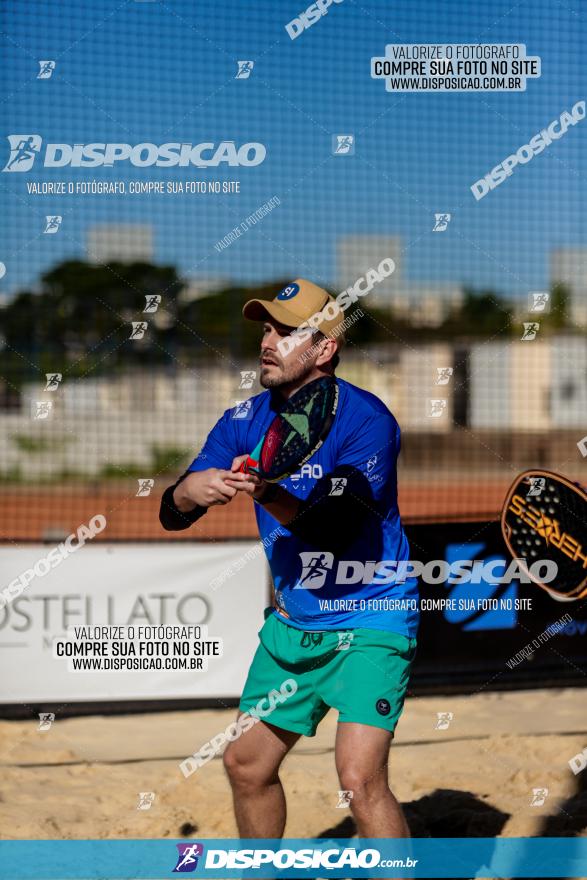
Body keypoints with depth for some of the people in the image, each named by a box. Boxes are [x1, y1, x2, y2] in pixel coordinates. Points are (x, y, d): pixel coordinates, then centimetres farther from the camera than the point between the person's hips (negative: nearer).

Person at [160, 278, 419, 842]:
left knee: (360, 780, -19)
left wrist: (269, 495, -42)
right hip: (292, 622, 7)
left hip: (369, 623, -7)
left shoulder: (366, 420, -17)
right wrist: (190, 489, -23)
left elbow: (335, 531, -27)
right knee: (246, 764, 15)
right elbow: (171, 514, -1)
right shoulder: (246, 422, 1)